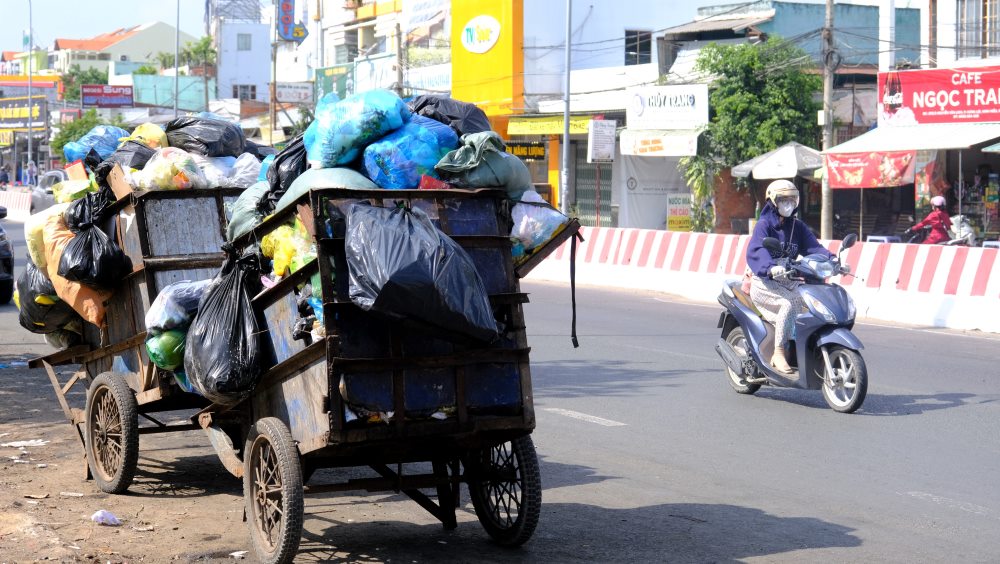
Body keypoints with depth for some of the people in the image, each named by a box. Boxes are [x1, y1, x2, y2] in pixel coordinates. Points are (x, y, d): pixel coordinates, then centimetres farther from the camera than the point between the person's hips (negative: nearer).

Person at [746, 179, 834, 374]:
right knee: (789, 303, -31)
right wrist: (771, 267, -41)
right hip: (765, 283, -7)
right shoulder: (764, 225, -4)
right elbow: (756, 251, -21)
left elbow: (813, 247, 2)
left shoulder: (798, 226, 15)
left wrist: (831, 259, -19)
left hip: (789, 281, 7)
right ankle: (778, 354, -26)